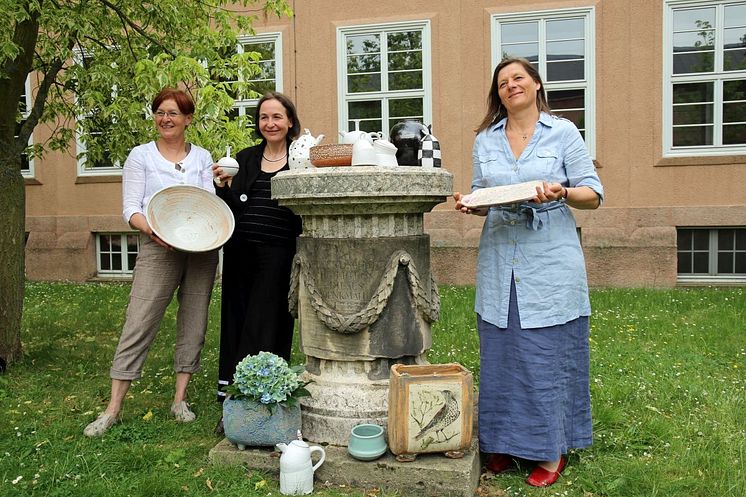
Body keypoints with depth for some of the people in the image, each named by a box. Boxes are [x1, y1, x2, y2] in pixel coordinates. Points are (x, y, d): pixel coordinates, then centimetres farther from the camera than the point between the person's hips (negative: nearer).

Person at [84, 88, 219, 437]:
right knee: (138, 324, -6)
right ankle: (113, 409, 2)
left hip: (201, 248, 3)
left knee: (193, 324, 5)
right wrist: (149, 228, -22)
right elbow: (131, 208, -2)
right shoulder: (141, 156, 5)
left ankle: (180, 400, 17)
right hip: (159, 248, -3)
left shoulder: (202, 157, 13)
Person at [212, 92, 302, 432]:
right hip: (241, 251, 4)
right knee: (236, 321, 5)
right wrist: (223, 185, -3)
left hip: (279, 253, -4)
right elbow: (233, 209, 15)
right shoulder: (245, 158, 15)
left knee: (263, 327, -4)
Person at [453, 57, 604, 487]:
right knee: (500, 353, 6)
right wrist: (470, 204, -4)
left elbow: (593, 194, 2)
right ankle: (504, 442, 20)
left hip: (551, 262, -3)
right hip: (500, 261, 3)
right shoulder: (485, 140, 14)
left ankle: (553, 450, 14)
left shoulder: (563, 132, 4)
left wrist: (561, 193, -18)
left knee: (548, 353, 0)